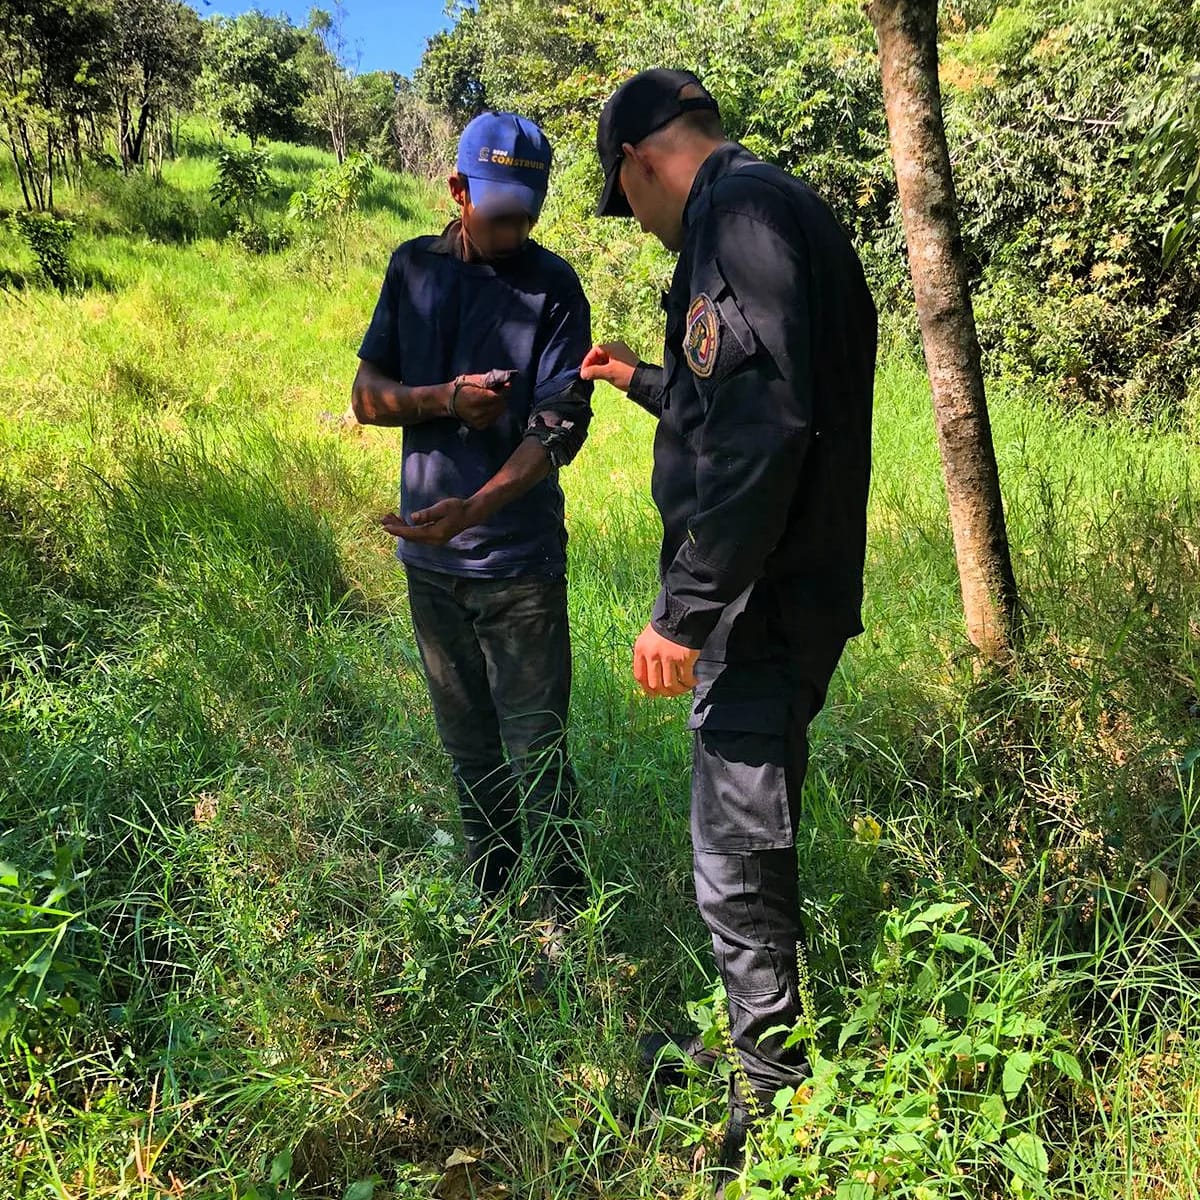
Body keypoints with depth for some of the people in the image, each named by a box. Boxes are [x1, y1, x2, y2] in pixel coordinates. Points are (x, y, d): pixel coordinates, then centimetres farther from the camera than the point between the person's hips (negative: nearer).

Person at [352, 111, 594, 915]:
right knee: (469, 750, 16)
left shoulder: (553, 286, -5)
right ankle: (489, 902, 32)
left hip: (518, 559, -4)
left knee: (536, 755, 0)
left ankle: (569, 920, 15)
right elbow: (367, 394, 6)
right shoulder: (414, 267, 7)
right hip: (429, 556, 4)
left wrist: (471, 508, -28)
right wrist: (447, 400, -14)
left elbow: (562, 426, -14)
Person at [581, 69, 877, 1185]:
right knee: (748, 847, 22)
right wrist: (645, 381, 42)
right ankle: (750, 1044, 41)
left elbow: (763, 429, -27)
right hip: (778, 599, 11)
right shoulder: (771, 213, 19)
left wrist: (684, 610, -25)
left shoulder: (743, 211, -14)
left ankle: (769, 1118, 19)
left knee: (739, 869, 1)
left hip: (763, 607, -11)